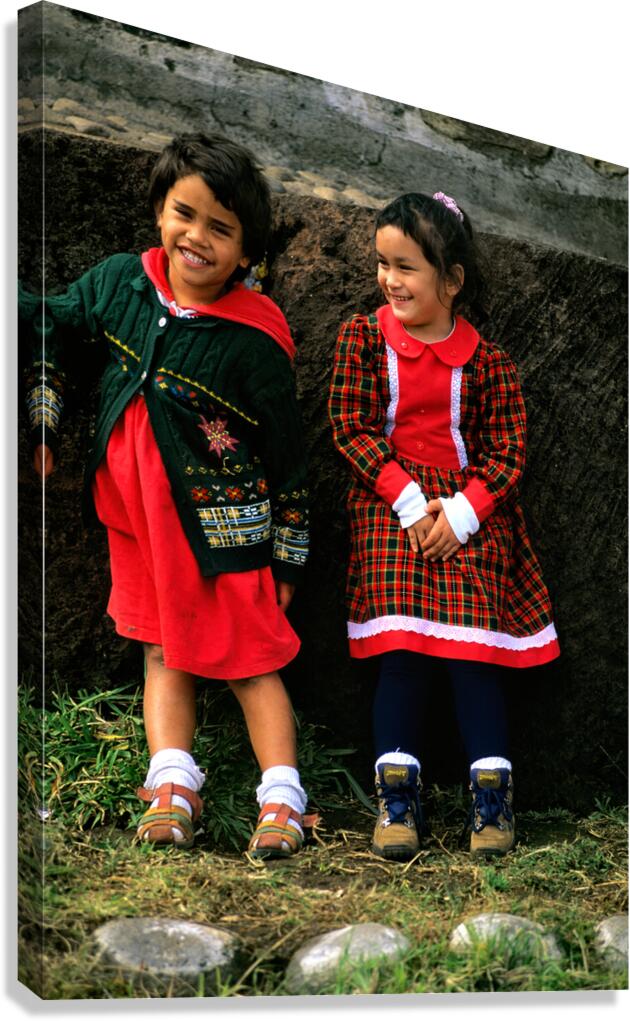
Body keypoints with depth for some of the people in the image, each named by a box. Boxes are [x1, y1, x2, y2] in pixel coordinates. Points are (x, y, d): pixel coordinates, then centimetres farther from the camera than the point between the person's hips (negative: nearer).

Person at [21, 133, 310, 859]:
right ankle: (173, 787, 14)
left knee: (248, 659, 2)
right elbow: (49, 327, 15)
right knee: (163, 650, 9)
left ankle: (281, 799, 7)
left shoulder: (253, 338, -18)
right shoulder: (119, 282, -4)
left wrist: (287, 554, -4)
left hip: (223, 522, -5)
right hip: (135, 511, 5)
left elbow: (286, 452, -9)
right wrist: (41, 422, 14)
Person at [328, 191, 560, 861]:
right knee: (400, 653, -5)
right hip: (390, 511, 0)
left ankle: (492, 793, 7)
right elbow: (352, 428, -4)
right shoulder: (362, 338, 0)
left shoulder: (485, 359, -2)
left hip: (470, 518, 0)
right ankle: (397, 794, 4)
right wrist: (408, 501, -13)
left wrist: (461, 512, -14)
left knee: (474, 648, -3)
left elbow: (508, 450, -1)